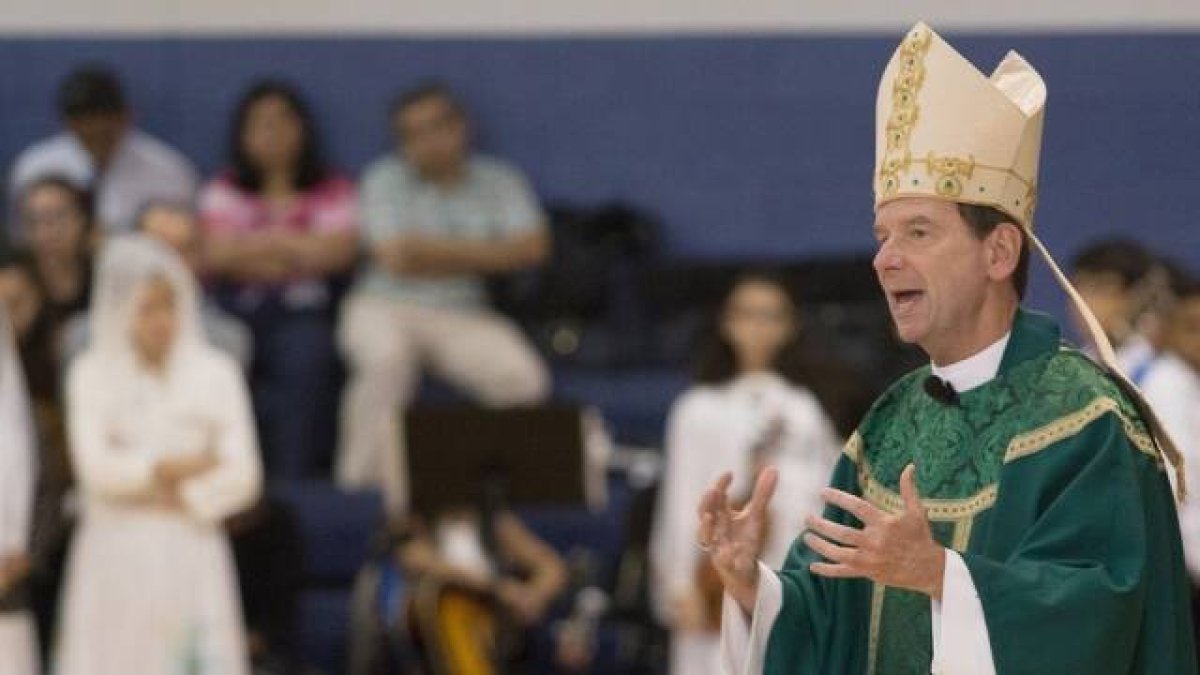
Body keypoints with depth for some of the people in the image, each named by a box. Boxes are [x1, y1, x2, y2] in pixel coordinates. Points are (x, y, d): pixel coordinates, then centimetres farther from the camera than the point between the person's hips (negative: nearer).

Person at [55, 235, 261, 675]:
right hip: (118, 554, -1)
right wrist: (170, 468, -9)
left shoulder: (214, 372, 6)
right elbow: (95, 467, -8)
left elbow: (243, 475, 0)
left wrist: (175, 497, -8)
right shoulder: (91, 375, 4)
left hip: (193, 551, 1)